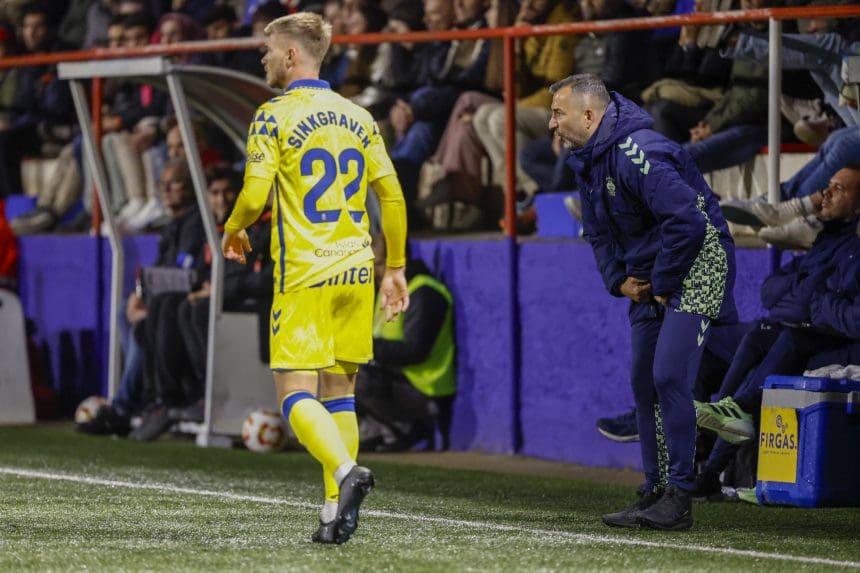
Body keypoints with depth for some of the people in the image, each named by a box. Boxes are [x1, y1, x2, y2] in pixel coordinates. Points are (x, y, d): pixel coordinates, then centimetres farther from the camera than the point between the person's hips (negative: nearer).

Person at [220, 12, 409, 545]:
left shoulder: (275, 116, -6)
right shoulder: (358, 117, 11)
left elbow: (255, 194, -13)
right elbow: (392, 196, 10)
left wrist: (234, 231, 9)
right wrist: (396, 269, 17)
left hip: (304, 276, -5)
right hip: (356, 272, 5)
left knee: (295, 392, -4)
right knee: (340, 391, 11)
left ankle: (346, 471, -29)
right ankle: (337, 513, 6)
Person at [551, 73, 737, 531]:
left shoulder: (638, 155, -25)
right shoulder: (587, 161, 7)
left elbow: (688, 222, -29)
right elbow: (598, 231, 20)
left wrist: (662, 284, -18)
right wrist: (619, 280, 5)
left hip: (694, 267, -10)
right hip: (648, 278, 10)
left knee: (668, 378, -17)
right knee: (644, 383, 9)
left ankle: (679, 499, -13)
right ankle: (654, 493, 16)